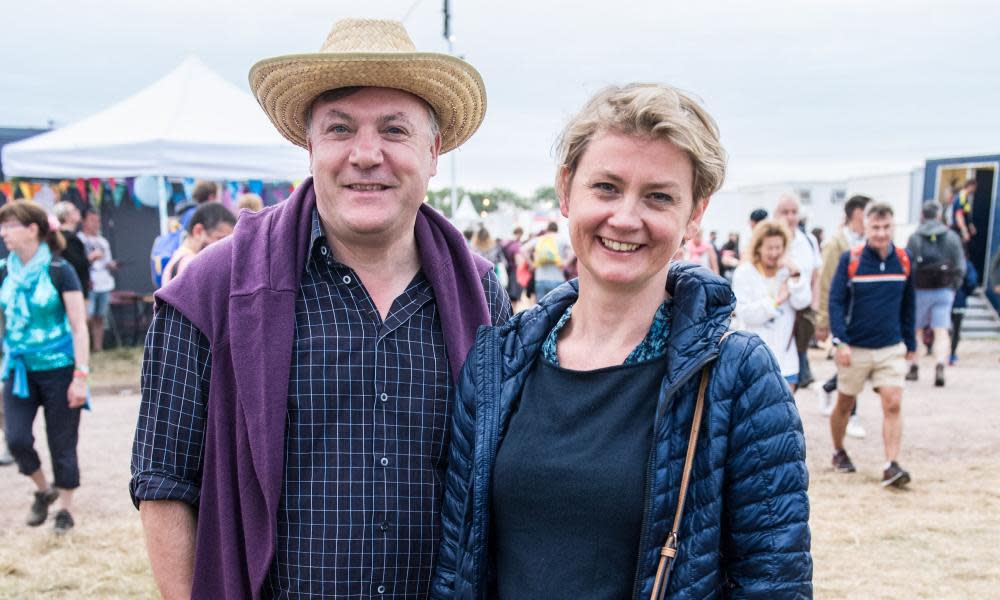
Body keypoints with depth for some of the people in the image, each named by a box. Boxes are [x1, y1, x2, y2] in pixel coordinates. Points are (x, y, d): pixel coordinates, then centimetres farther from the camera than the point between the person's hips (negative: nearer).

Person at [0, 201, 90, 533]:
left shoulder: (59, 271, -11)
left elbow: (79, 327, -10)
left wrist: (80, 375, -14)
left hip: (58, 369, -4)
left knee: (61, 443, 5)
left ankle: (65, 506, 23)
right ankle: (43, 489, 21)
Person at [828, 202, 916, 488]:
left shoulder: (903, 260, 2)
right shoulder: (850, 259, -8)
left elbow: (908, 306, 11)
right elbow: (836, 302, -10)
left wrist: (910, 344, 13)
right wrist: (840, 341, -20)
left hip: (892, 348, 2)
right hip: (855, 348, -2)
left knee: (893, 404, -9)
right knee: (844, 404, 12)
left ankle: (891, 466, -7)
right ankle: (839, 452, 34)